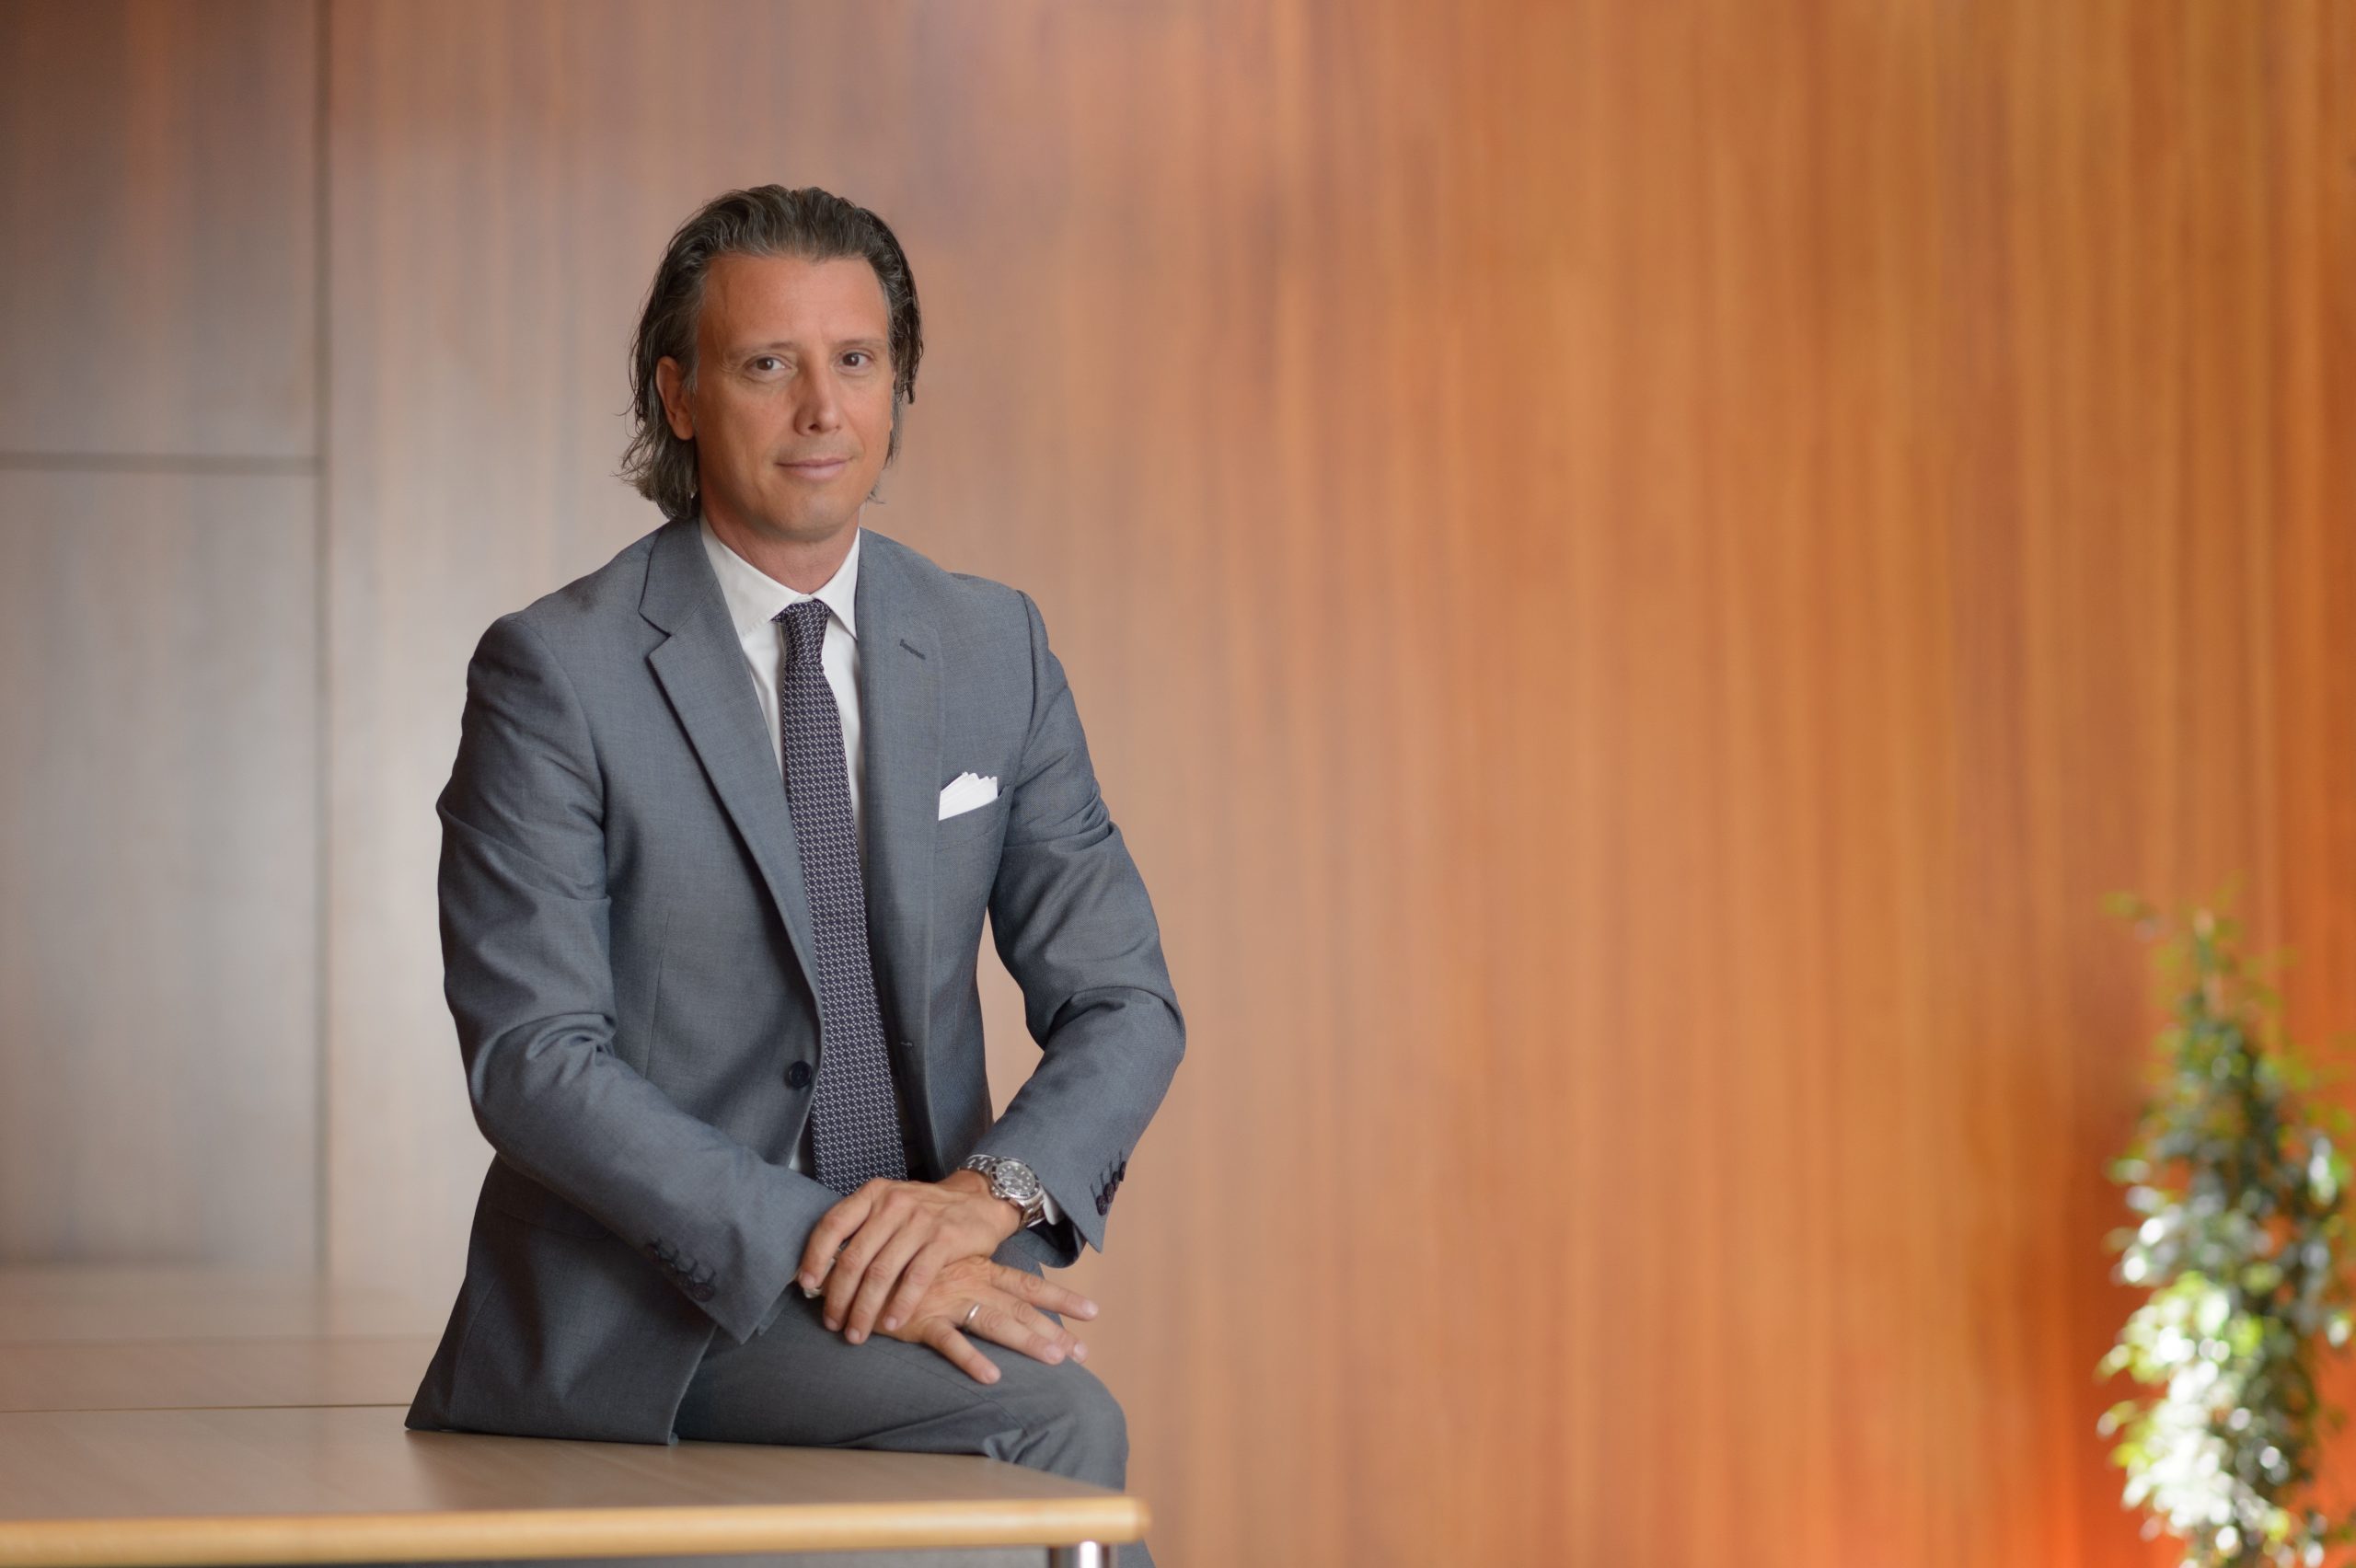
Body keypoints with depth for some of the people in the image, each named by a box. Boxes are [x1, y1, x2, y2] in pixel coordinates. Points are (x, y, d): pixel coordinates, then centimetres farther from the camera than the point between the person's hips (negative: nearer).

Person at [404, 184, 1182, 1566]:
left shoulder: (995, 648, 8)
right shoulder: (555, 673, -6)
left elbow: (1122, 1001, 7)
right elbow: (531, 1057, -13)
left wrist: (993, 1188, -14)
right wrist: (811, 1238, -23)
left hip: (921, 1247, 4)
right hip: (644, 1303, -4)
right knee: (1046, 1420, -29)